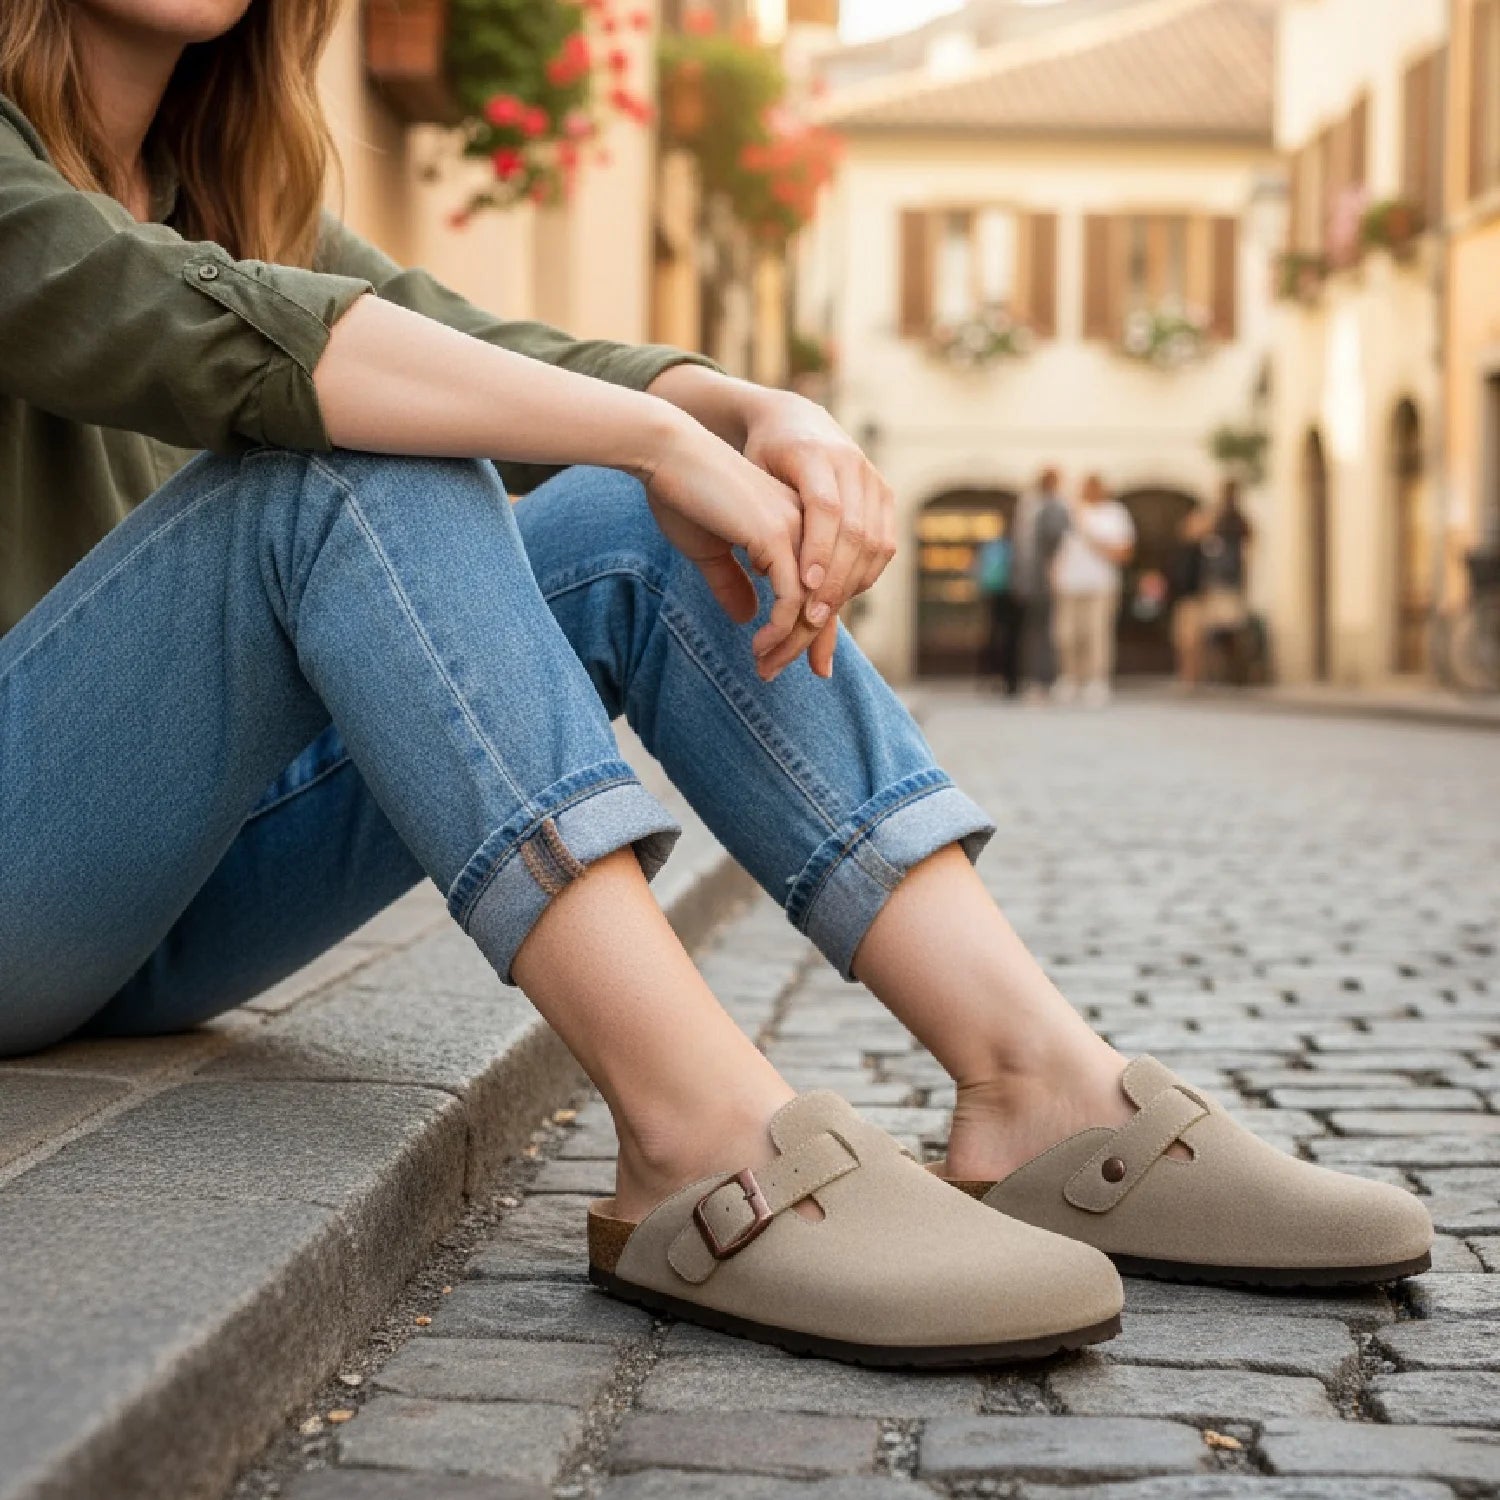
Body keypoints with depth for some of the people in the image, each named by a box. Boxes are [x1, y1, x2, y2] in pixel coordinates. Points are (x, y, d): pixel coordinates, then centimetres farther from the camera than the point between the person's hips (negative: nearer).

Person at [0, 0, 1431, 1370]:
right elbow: (203, 328, -28)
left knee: (636, 529, -10)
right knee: (367, 462, -28)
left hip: (183, 888, 6)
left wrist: (766, 418, -20)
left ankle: (1045, 1085, -20)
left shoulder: (227, 186, 16)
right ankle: (707, 1143, -36)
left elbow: (501, 359, 1)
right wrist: (663, 438, -29)